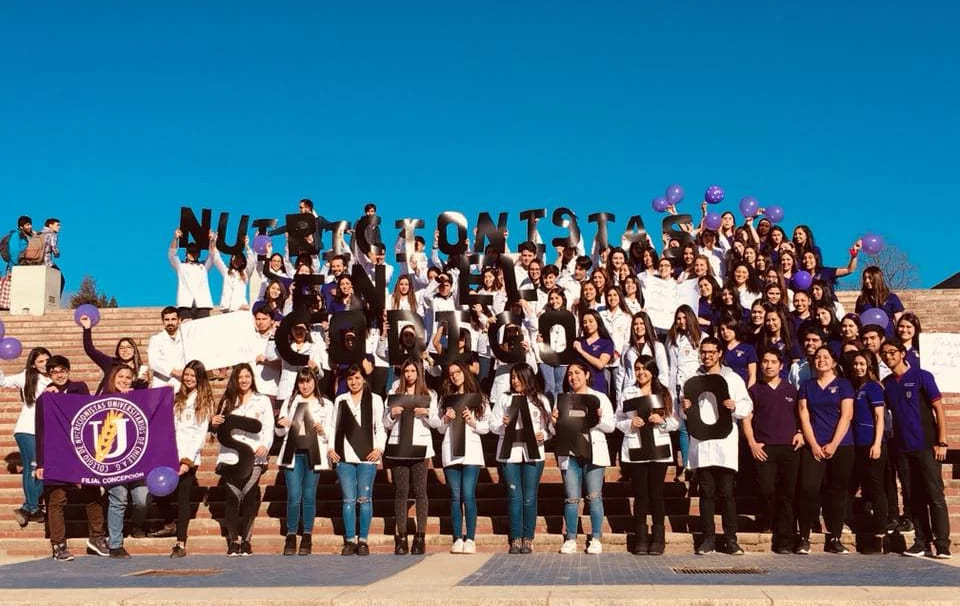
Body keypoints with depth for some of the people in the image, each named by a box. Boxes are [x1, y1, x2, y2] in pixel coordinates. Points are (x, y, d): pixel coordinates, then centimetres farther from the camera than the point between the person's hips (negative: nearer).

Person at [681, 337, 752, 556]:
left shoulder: (733, 378, 10)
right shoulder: (692, 381, 16)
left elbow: (747, 406, 5)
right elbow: (685, 415, 19)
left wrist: (734, 407, -15)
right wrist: (685, 409, -4)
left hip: (725, 442, -2)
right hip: (700, 443, 2)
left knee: (727, 492, -3)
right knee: (706, 492, 3)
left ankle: (731, 539, 4)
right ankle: (708, 538, 8)